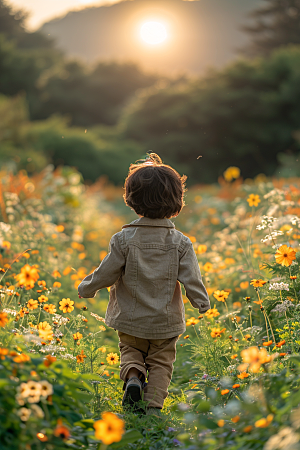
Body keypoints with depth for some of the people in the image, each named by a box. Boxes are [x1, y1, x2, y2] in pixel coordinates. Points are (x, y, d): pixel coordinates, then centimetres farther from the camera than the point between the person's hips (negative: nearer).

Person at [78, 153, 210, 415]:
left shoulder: (124, 238, -13)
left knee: (130, 351, 22)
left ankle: (132, 377, -6)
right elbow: (191, 278, -11)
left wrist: (86, 288, 9)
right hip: (166, 320, 0)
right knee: (161, 362, 15)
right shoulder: (180, 242, -10)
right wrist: (203, 304, 1)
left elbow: (106, 272, -7)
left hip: (131, 318, 0)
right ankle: (154, 404, 4)